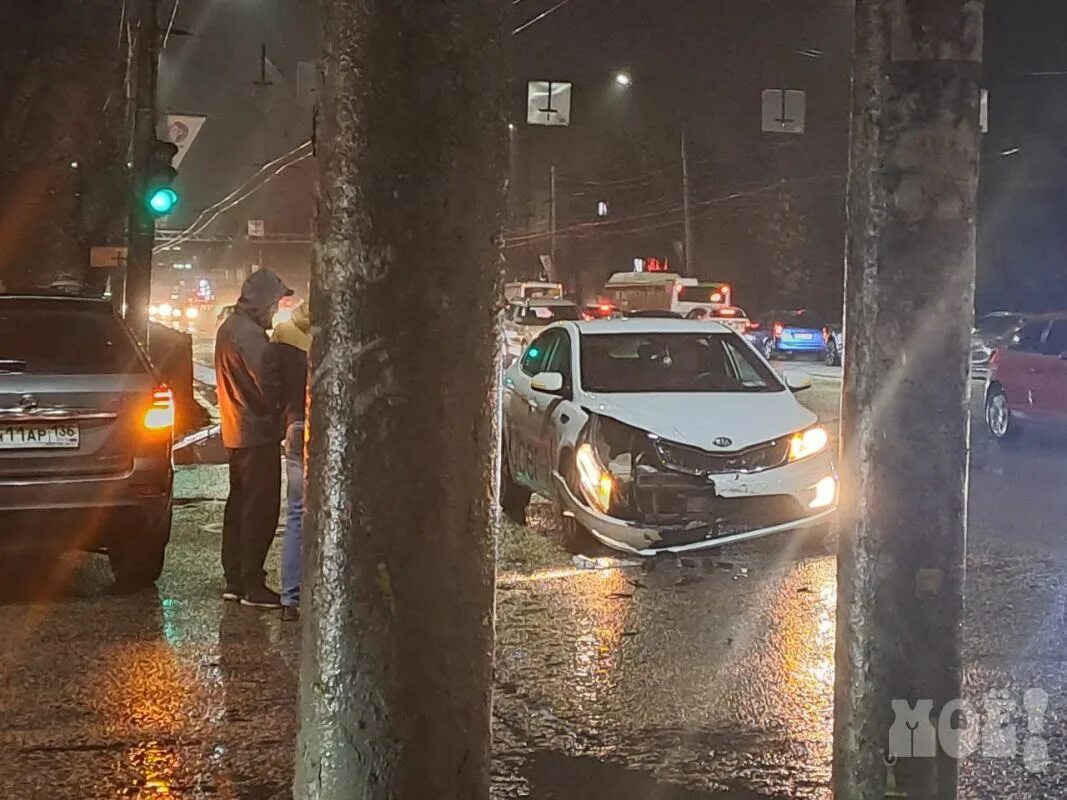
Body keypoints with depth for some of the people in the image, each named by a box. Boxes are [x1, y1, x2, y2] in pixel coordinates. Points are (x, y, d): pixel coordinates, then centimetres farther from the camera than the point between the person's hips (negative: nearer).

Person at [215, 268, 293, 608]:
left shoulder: (230, 328, 14)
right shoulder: (248, 334, -18)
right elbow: (268, 384, -22)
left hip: (237, 433, 10)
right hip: (257, 432, -10)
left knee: (240, 505, 14)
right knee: (260, 510, -6)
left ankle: (234, 580, 20)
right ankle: (252, 586, -4)